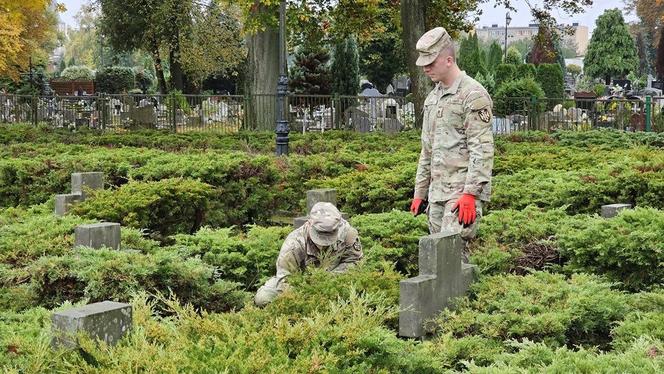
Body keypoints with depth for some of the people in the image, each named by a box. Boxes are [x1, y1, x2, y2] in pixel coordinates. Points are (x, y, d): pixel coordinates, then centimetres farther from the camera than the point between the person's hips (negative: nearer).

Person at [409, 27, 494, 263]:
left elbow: (482, 150, -16)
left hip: (463, 191, -9)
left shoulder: (473, 95, -9)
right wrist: (420, 192, 20)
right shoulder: (432, 97, 18)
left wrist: (470, 193, -22)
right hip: (437, 191, 9)